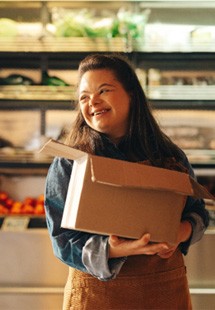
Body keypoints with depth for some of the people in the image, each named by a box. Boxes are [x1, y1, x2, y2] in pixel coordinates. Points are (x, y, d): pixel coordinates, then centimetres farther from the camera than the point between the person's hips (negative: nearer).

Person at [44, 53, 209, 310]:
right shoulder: (67, 163, -5)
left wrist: (182, 231, -10)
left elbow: (197, 211, 13)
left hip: (168, 288, 3)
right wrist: (115, 250, -25)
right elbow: (64, 240, -8)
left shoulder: (170, 157, 4)